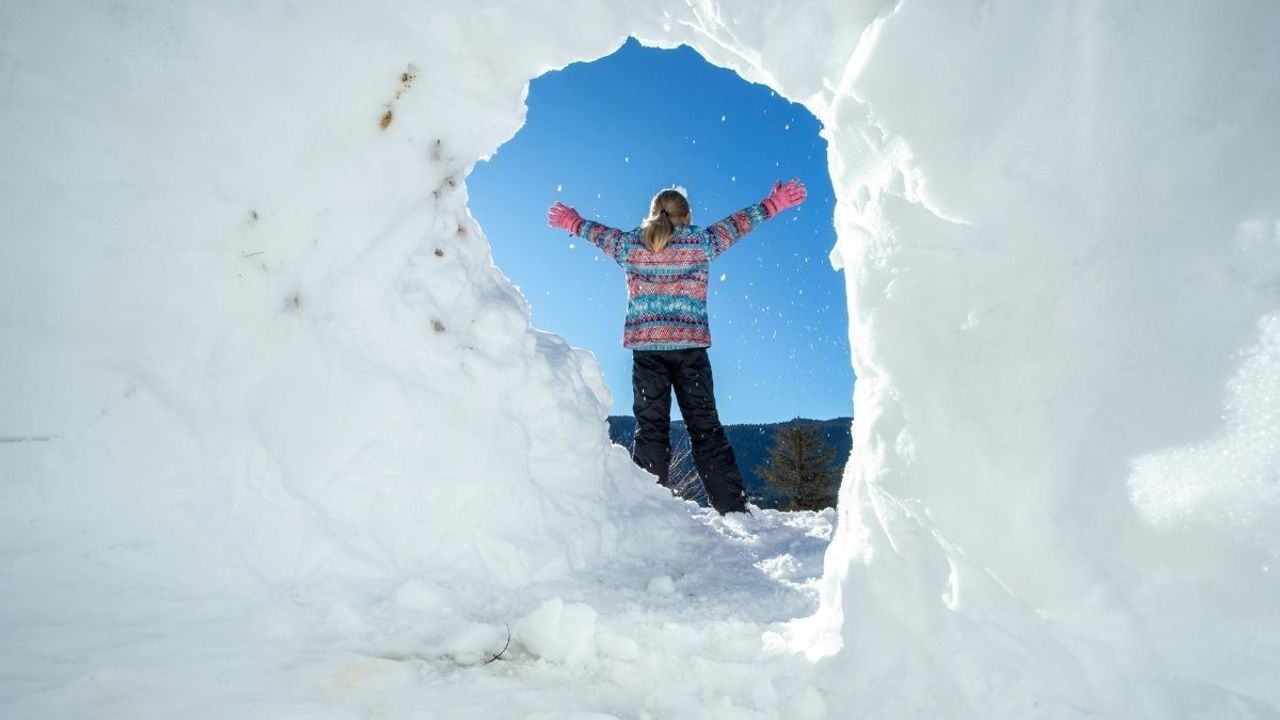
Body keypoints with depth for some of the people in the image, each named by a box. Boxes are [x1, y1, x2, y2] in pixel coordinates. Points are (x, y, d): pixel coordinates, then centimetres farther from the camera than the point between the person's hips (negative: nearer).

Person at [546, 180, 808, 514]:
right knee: (705, 426, 1)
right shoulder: (702, 241, 6)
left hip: (645, 346, 1)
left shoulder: (630, 244, 10)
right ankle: (733, 507, 0)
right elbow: (739, 222, 17)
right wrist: (773, 203, 30)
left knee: (650, 427, 2)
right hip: (689, 345, -1)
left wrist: (572, 221, 45)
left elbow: (598, 233, 26)